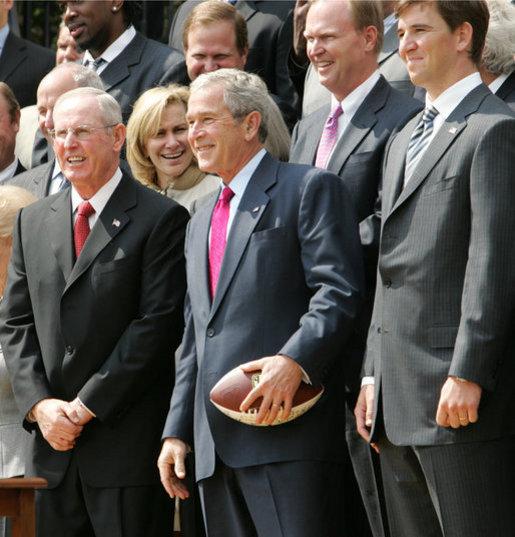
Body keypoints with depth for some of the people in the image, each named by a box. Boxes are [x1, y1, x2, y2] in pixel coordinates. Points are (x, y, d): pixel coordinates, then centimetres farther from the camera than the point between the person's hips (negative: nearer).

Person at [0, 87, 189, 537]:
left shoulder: (161, 219, -4)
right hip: (53, 440, 5)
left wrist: (87, 406, -12)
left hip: (127, 440, -5)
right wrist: (39, 405, -3)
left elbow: (158, 323, -11)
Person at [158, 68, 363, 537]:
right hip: (215, 444, 8)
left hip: (287, 431, -8)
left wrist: (295, 359, -25)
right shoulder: (202, 220, 26)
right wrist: (176, 431, 18)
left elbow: (338, 291, -11)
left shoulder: (308, 188, 1)